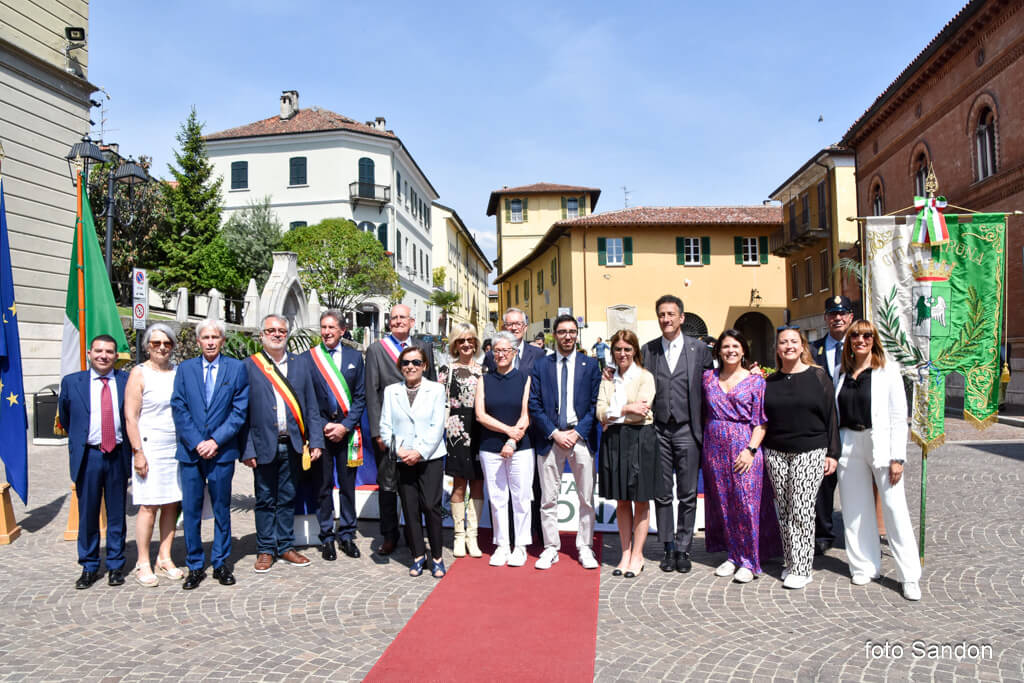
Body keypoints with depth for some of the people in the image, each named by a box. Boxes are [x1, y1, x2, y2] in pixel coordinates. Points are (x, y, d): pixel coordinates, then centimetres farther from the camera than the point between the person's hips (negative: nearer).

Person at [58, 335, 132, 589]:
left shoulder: (127, 381, 0)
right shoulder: (71, 382, 3)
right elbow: (65, 418, 15)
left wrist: (128, 446, 6)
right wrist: (78, 439, 15)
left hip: (117, 456, 0)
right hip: (87, 456, 0)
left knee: (117, 514, 9)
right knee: (87, 514, 8)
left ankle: (115, 566, 21)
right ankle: (89, 567, 22)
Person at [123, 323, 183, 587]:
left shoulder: (179, 372, 11)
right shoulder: (139, 373, -3)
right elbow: (130, 417, -6)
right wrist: (138, 452, -11)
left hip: (177, 447, 5)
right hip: (150, 447, -4)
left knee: (172, 504, 6)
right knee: (149, 506, -3)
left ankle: (164, 558, 16)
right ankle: (143, 564, 8)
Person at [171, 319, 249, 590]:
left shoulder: (237, 368, 2)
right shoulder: (185, 369, 7)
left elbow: (239, 411, -3)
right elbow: (179, 409, 2)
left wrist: (215, 441, -11)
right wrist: (197, 443, -9)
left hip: (222, 451, -1)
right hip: (190, 452, 1)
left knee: (222, 509, 8)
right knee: (190, 510, 5)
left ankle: (221, 563, 21)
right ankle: (195, 566, 17)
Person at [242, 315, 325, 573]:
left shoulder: (299, 365, 8)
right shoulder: (249, 366, -1)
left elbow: (311, 407, 7)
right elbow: (242, 411, -3)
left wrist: (315, 442, 0)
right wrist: (246, 449, -9)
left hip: (292, 445, 2)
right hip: (264, 444, -2)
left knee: (287, 499, 12)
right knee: (265, 500, 8)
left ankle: (286, 546, 24)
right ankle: (265, 550, 21)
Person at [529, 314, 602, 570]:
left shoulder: (590, 365, 7)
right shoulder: (541, 366, 6)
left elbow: (595, 405, 3)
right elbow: (534, 405, 2)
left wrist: (577, 432, -7)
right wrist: (554, 433, -8)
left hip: (581, 437, 0)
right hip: (549, 438, 0)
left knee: (586, 498, 5)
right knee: (548, 499, 4)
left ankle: (585, 548, 17)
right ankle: (551, 548, 15)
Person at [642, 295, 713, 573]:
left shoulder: (700, 349, 1)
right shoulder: (648, 350, 5)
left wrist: (704, 430, -1)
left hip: (687, 430, -1)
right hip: (658, 430, 1)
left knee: (688, 494, 5)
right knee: (662, 493, 7)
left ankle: (683, 548, 17)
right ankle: (668, 547, 20)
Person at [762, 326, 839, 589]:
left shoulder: (817, 377, 0)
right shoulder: (770, 381, 9)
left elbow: (831, 415, 0)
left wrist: (832, 453, -3)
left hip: (810, 452, -3)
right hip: (776, 453, 4)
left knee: (802, 509, -6)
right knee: (784, 510, 7)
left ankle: (802, 568, 3)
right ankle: (791, 562, 19)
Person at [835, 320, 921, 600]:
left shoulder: (888, 370, -2)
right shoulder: (843, 373, 10)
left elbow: (898, 416, -6)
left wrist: (897, 457, -11)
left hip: (880, 443, -4)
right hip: (849, 444, 4)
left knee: (894, 508, -3)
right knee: (856, 509, 9)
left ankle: (910, 577, 7)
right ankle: (865, 566, 22)